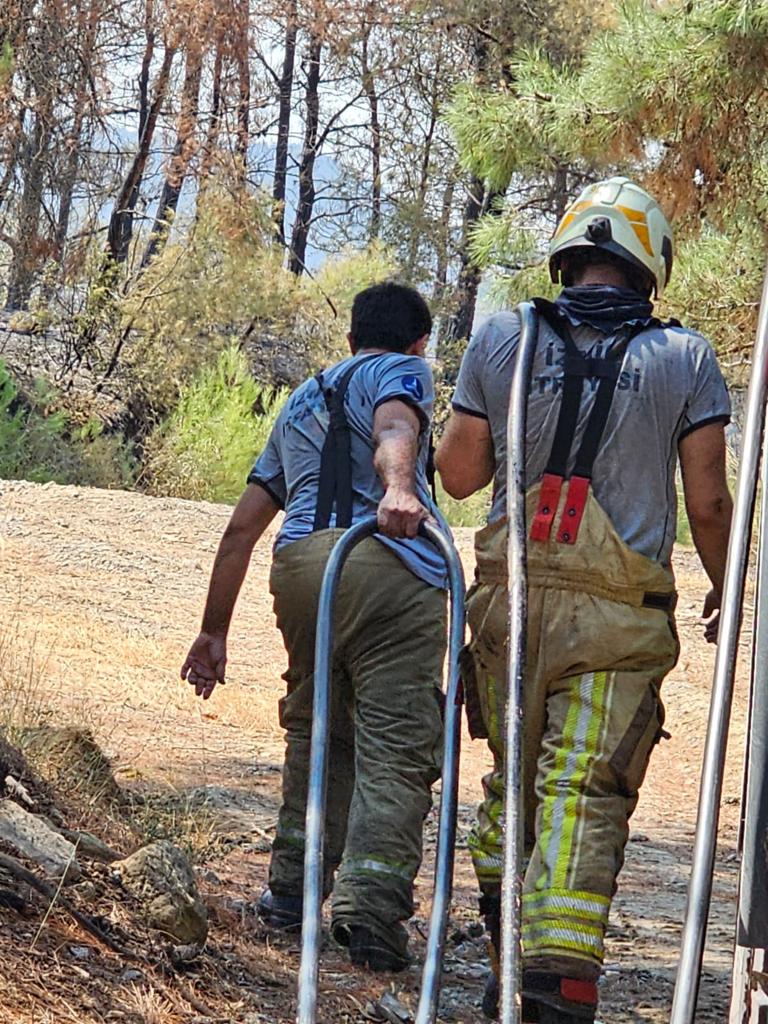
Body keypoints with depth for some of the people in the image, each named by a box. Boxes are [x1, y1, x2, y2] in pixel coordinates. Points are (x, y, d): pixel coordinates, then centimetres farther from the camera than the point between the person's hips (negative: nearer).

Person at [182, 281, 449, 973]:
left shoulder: (302, 401, 34)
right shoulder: (403, 371, 16)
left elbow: (242, 527, 31)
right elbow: (393, 430, -10)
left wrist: (214, 632, 34)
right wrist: (397, 488, -31)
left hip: (299, 564, 5)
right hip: (388, 561, -5)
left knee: (316, 729, 22)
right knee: (395, 742, -8)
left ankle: (292, 888, 21)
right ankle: (370, 902, -20)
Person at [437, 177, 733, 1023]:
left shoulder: (501, 340, 1)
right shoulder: (684, 359, -2)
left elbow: (459, 473, 6)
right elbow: (707, 500, 0)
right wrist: (724, 590, 17)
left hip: (512, 600, 2)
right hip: (619, 618, -2)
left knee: (515, 780, 17)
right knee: (584, 797, -5)